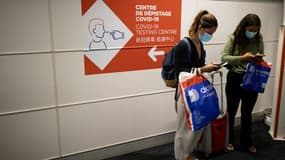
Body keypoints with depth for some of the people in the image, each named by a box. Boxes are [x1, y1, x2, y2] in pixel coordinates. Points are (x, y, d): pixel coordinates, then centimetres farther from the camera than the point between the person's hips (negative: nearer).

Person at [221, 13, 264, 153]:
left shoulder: (259, 39, 1)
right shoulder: (233, 38, -10)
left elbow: (261, 58, 11)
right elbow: (224, 57, -14)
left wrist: (259, 58, -14)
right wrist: (242, 58, -27)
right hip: (235, 79, -3)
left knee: (247, 113, 15)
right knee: (231, 111, 12)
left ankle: (246, 142, 33)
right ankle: (228, 140, 31)